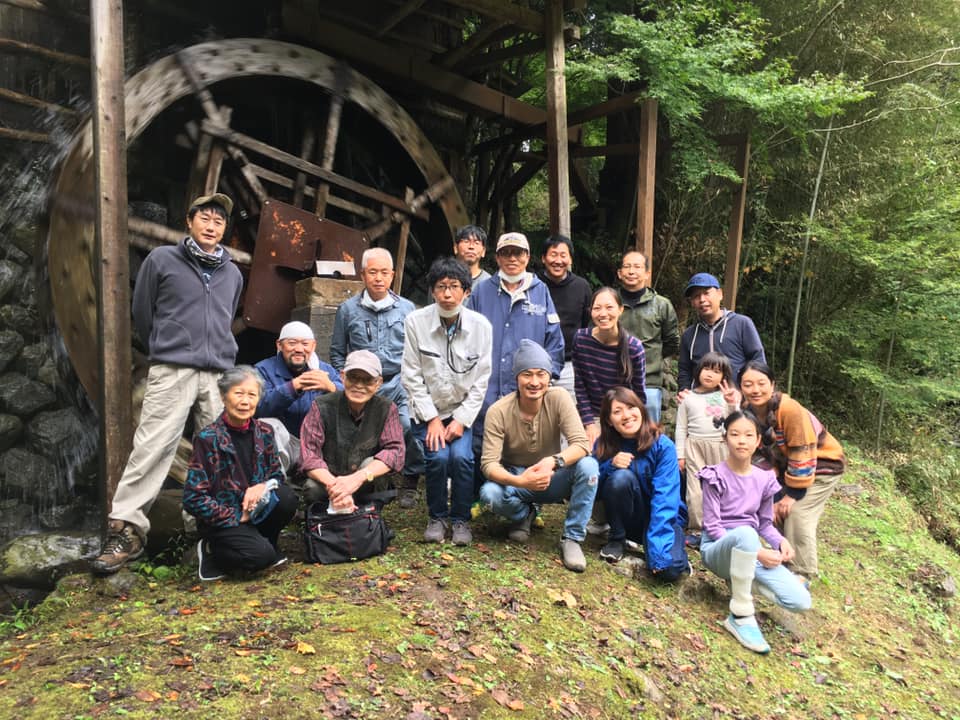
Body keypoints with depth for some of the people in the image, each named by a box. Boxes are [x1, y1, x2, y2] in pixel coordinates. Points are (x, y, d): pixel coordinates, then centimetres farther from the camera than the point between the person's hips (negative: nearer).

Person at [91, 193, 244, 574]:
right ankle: (127, 529, -6)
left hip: (220, 374, 4)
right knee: (152, 448, -10)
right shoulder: (162, 260, 4)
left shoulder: (232, 274, 16)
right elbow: (142, 313, 10)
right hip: (172, 371, -4)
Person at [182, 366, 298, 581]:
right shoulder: (207, 439, -14)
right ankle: (212, 553, 4)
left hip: (256, 509, 5)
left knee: (286, 499, -24)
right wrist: (237, 516, -16)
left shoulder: (264, 432, 0)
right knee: (260, 555, -27)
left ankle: (268, 547, 4)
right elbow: (193, 498, -14)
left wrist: (262, 487, -18)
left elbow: (277, 474, 6)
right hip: (222, 520, -5)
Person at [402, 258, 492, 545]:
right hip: (427, 410, -1)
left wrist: (461, 420, -11)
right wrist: (432, 419, -12)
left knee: (461, 456, -21)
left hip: (463, 410, 1)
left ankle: (460, 519, 3)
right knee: (438, 457, -21)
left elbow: (481, 380, -5)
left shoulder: (481, 326, -9)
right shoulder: (415, 322, -13)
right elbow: (411, 376, -9)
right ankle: (437, 517, 5)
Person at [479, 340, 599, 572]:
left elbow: (581, 444, -25)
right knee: (489, 492, -33)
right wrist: (519, 481, -43)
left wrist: (552, 462, -45)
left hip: (552, 479, 0)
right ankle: (524, 515, 5)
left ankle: (572, 539, -13)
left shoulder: (559, 398, -17)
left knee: (588, 466, -29)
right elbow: (489, 464, -23)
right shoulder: (498, 411, -19)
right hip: (515, 479, 0)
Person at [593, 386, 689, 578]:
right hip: (627, 518, 2)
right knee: (621, 476, -29)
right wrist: (611, 465, -25)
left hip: (662, 517, -2)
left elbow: (665, 500, -24)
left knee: (670, 568, -30)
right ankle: (617, 539, -7)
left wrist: (657, 550, -34)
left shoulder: (662, 446, -17)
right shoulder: (604, 445, -8)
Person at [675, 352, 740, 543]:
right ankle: (696, 529, 8)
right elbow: (681, 428, 8)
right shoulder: (689, 398, 6)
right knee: (696, 491, -1)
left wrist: (733, 405, -12)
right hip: (695, 447, 0)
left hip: (720, 448, 0)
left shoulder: (726, 396, 6)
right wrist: (680, 454, 5)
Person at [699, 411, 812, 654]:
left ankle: (744, 580, 8)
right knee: (745, 533, -41)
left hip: (752, 552, 5)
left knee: (800, 602, -17)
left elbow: (765, 523, 11)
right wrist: (756, 551, -21)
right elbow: (712, 527, -14)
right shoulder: (716, 477, -11)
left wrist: (780, 541, -12)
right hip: (718, 549, -4)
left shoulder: (764, 479, 3)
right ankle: (741, 616, -28)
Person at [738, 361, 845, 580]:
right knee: (777, 511, 3)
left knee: (797, 514, -15)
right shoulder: (748, 411, -11)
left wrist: (792, 494, -20)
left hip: (822, 465, -7)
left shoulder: (789, 409, -32)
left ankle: (801, 574, 0)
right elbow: (765, 454, -4)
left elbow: (802, 454, -27)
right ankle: (783, 561, 22)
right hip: (786, 465, 7)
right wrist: (774, 496, -7)